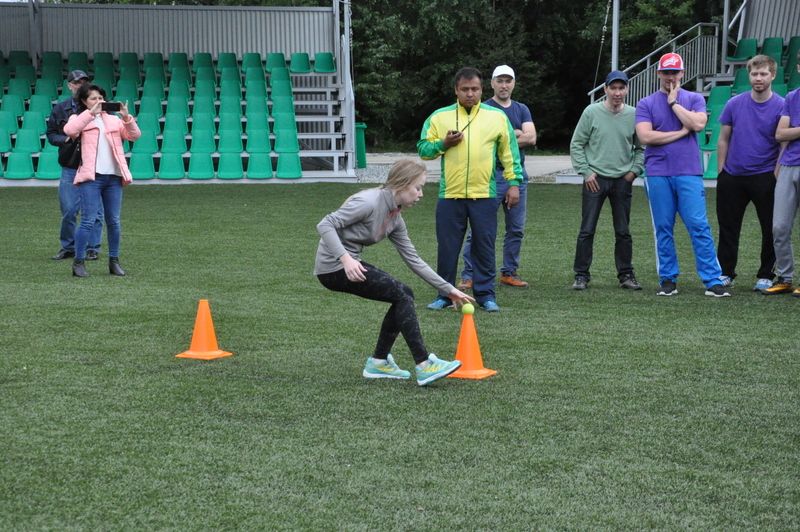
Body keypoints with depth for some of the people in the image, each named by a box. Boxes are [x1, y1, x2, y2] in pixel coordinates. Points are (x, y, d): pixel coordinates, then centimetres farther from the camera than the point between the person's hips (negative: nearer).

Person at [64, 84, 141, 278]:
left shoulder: (113, 120, 17)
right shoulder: (78, 119, 7)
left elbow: (134, 135, 6)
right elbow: (69, 130, -16)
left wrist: (127, 117, -10)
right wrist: (91, 112, -18)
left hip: (114, 177, 4)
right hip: (91, 177, -4)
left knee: (114, 221, 7)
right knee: (89, 220, -9)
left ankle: (114, 261, 16)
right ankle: (78, 262, -2)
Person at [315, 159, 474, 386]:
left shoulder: (395, 219, 8)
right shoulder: (370, 202, -18)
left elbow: (414, 260, 12)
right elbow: (325, 225, -22)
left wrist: (448, 289, 11)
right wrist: (345, 258, -32)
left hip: (350, 264, 9)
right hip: (333, 267, -9)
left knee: (404, 295, 6)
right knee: (401, 294, -13)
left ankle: (378, 362, 14)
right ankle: (424, 366, -13)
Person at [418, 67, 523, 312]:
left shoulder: (497, 117, 5)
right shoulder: (439, 117, 5)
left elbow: (509, 152, 7)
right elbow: (423, 149, 7)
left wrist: (514, 182, 2)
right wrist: (443, 144, -10)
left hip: (484, 195, 0)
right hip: (450, 195, 0)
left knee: (485, 247, 4)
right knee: (447, 248, 5)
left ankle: (485, 294, 14)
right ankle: (444, 295, 14)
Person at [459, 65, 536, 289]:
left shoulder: (522, 110, 13)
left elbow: (531, 138, -1)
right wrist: (516, 133, -8)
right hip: (492, 174, -5)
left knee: (516, 229, 8)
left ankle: (509, 272, 18)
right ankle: (468, 275, -5)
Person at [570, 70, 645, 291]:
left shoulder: (634, 115, 2)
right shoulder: (592, 112, -2)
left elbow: (641, 148, 12)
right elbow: (576, 144, 1)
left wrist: (634, 170, 0)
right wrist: (585, 171, -5)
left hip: (622, 181, 2)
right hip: (595, 179, -2)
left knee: (623, 232, 8)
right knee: (587, 230, -1)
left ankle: (626, 275, 17)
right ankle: (581, 275, 5)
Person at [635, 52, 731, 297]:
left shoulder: (694, 99, 11)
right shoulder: (646, 104, 8)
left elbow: (698, 124, -8)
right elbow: (645, 136, -6)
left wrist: (673, 102, -3)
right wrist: (681, 132, -4)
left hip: (689, 173, 0)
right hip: (658, 174, 1)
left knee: (699, 226, -7)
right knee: (663, 229, 3)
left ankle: (713, 281, -7)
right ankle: (668, 280, 11)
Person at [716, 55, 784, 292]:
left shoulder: (781, 107, -5)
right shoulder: (734, 104, 2)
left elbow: (784, 144, -4)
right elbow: (723, 140, 8)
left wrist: (776, 176, -10)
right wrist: (721, 172, 5)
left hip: (765, 177, -2)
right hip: (732, 176, 2)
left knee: (770, 230, 4)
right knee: (728, 227, 9)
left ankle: (765, 276, 16)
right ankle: (725, 273, 21)